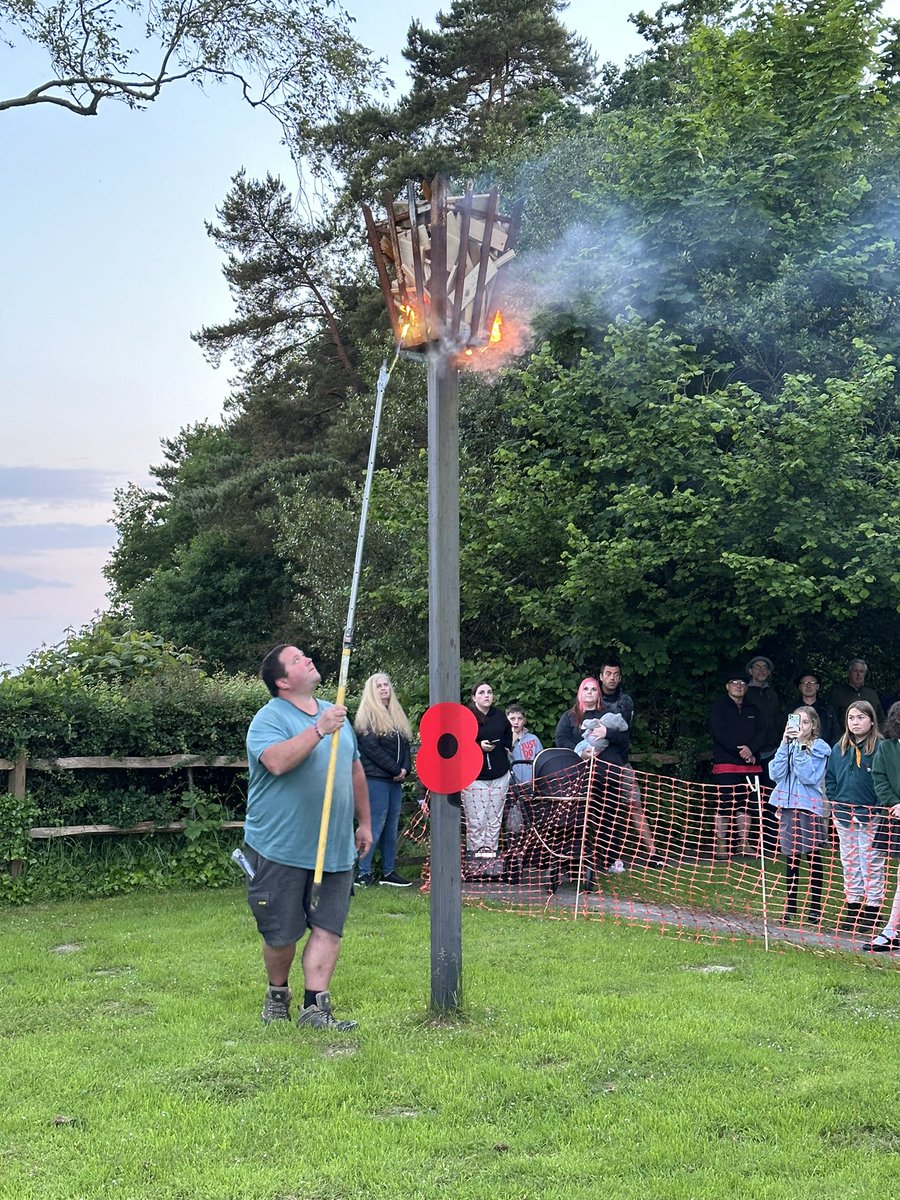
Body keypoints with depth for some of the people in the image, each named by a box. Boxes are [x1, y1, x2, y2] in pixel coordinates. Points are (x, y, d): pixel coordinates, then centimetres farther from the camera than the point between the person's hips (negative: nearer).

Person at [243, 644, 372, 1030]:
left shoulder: (335, 714, 14)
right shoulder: (269, 718, -8)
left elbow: (355, 771, 23)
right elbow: (277, 762, -29)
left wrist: (364, 823, 22)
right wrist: (319, 730, -31)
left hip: (335, 848, 6)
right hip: (280, 849, -5)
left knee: (328, 928, -1)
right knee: (281, 933, 4)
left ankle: (315, 1007, 3)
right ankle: (277, 995, 27)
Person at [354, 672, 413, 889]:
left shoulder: (397, 716, 19)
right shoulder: (367, 717, -4)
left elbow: (406, 745, 17)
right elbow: (372, 748, -13)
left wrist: (405, 769, -1)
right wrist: (396, 770, -12)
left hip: (395, 780, 7)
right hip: (375, 779, -7)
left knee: (392, 827, 8)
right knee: (376, 825, -9)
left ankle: (388, 872, 14)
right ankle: (363, 873, -5)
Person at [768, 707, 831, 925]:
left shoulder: (820, 748, -3)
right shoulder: (787, 745, 10)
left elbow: (809, 777, -15)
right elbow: (775, 774, -2)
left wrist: (800, 746, -17)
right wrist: (785, 744, -9)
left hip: (810, 807, -4)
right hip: (788, 806, 4)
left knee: (813, 858, 3)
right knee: (790, 858, 9)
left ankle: (815, 908, 11)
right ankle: (790, 906, 18)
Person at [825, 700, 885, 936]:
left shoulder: (881, 748, -9)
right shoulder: (839, 749, 8)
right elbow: (830, 778, 16)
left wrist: (880, 811, -13)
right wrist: (835, 803, 5)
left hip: (870, 819, -5)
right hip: (844, 818, 5)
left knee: (872, 866, 3)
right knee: (849, 865, 13)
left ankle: (872, 910, 9)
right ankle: (852, 907, 22)